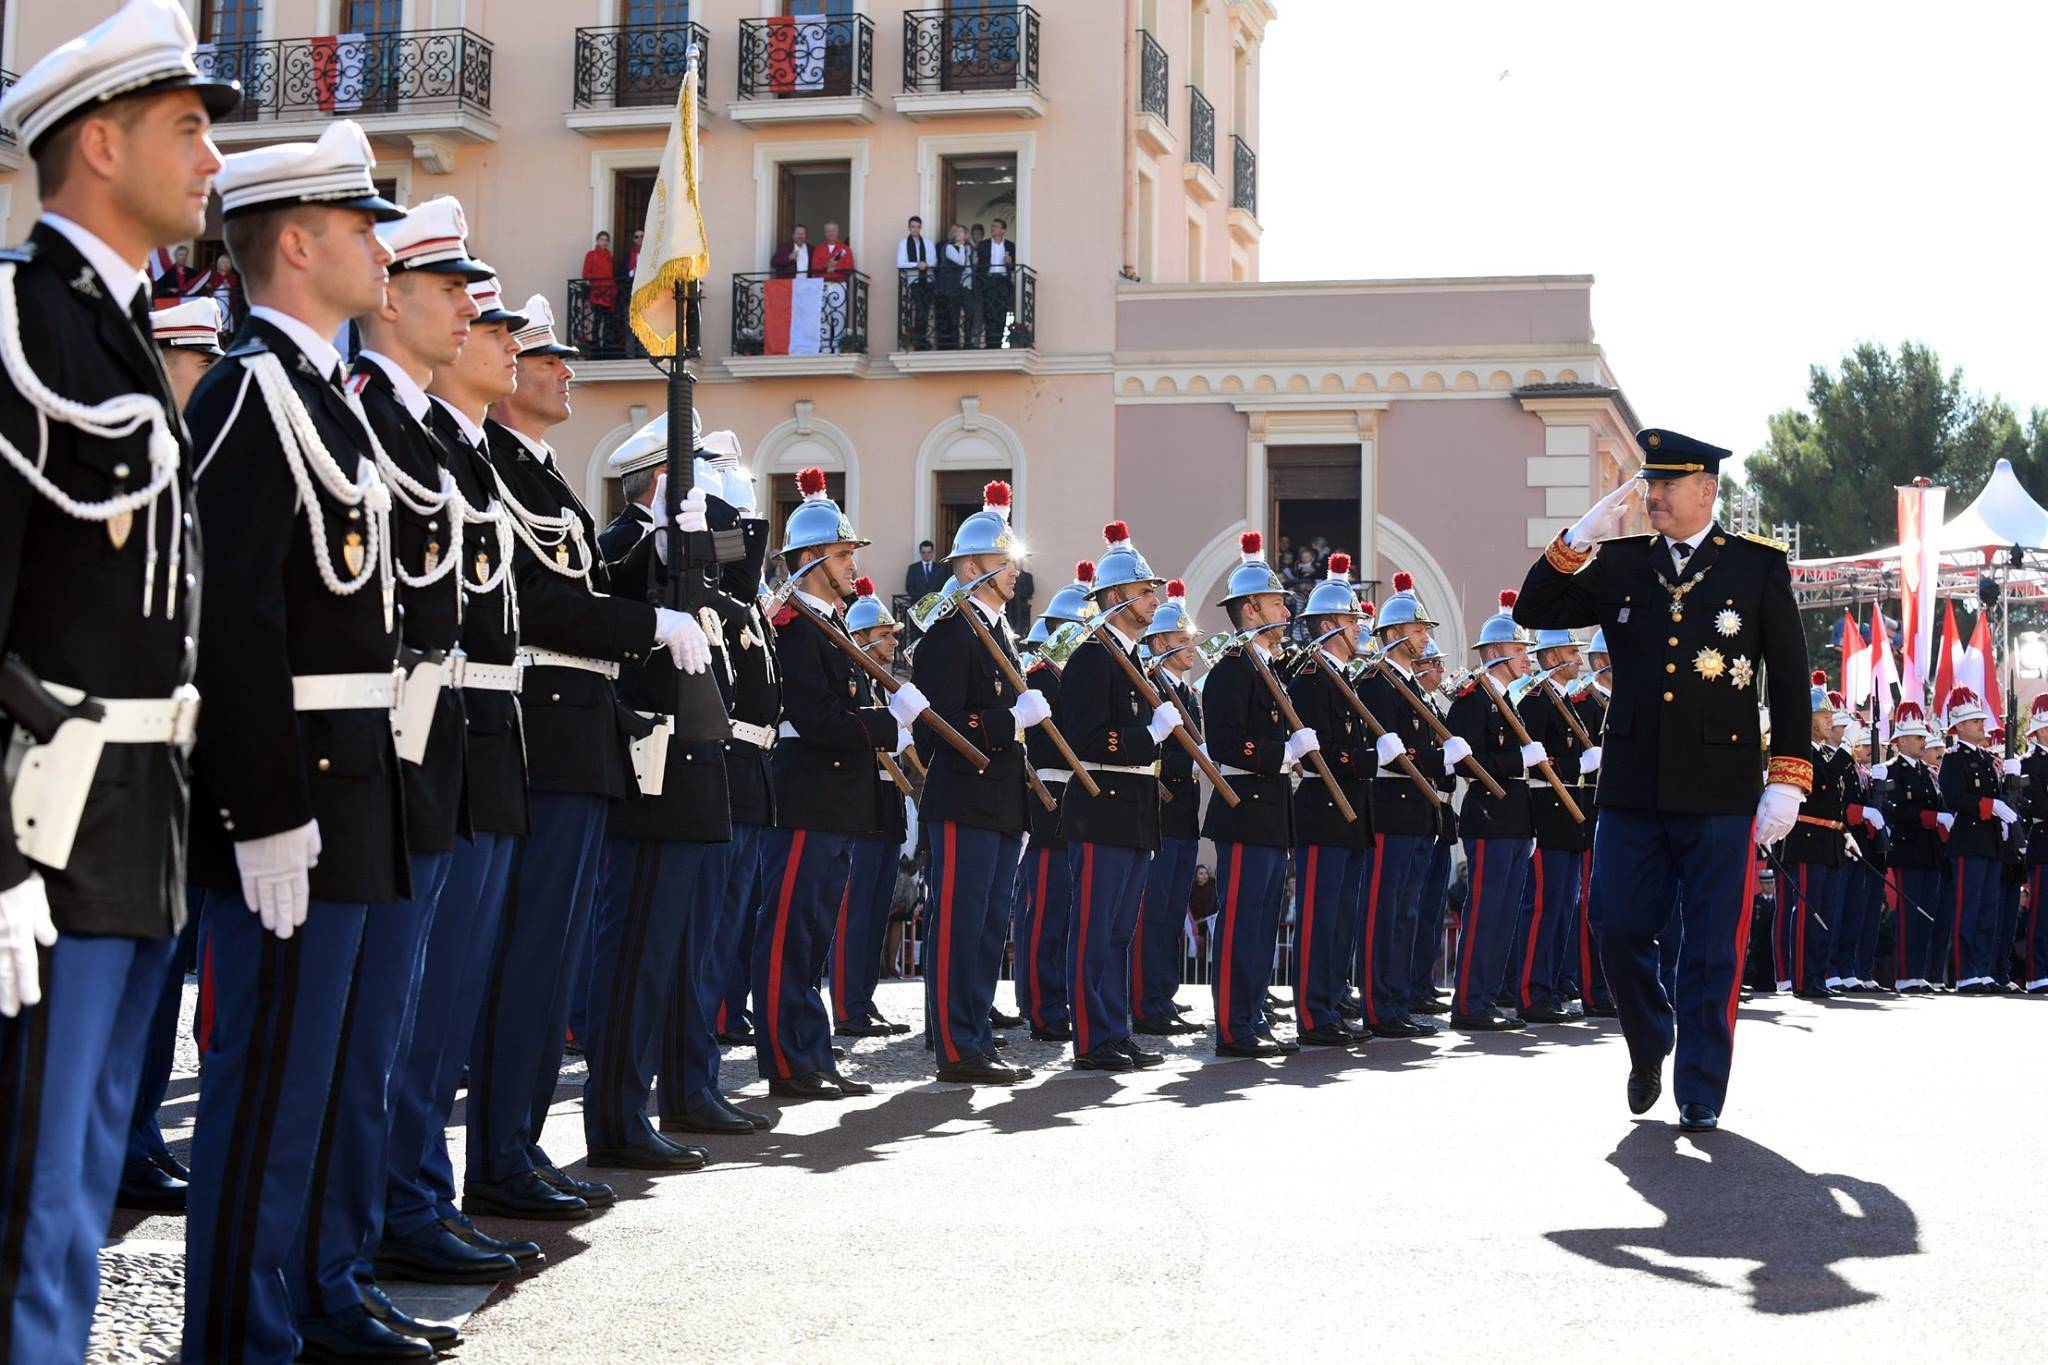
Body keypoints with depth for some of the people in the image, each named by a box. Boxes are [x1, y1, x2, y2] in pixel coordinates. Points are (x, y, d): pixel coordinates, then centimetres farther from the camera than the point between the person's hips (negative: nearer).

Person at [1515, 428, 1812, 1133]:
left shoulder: (1759, 566, 1)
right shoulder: (1619, 565, 8)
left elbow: (1790, 678, 1)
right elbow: (1533, 613, 1)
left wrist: (1787, 780, -6)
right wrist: (1579, 537, -10)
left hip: (1720, 795, -3)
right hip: (1632, 786, 3)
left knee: (1711, 949, 2)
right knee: (1617, 930, 4)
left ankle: (1699, 1091, 14)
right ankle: (1649, 1048, 29)